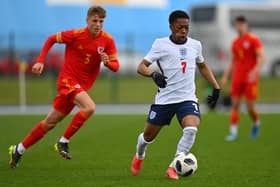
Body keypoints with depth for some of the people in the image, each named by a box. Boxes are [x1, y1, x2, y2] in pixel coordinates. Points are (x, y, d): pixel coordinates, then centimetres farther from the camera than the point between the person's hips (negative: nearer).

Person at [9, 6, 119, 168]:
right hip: (68, 80, -5)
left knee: (50, 122, 12)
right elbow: (51, 39, 2)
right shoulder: (76, 35, -12)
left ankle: (19, 149, 26)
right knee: (89, 107, -30)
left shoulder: (107, 40, -3)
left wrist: (107, 62, -24)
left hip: (82, 86, 5)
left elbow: (116, 66, -2)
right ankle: (64, 141, -15)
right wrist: (40, 61, -5)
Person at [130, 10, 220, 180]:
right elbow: (141, 67, -7)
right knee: (148, 136, 10)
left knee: (191, 129, -27)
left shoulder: (195, 45, 7)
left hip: (187, 98, 2)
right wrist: (153, 74, -28)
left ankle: (174, 168, -15)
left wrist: (216, 87, 18)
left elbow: (203, 66, 25)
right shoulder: (161, 44, -5)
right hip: (164, 99, -1)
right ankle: (139, 156, 46)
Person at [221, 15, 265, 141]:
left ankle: (256, 123, 26)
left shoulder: (254, 40, -5)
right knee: (235, 104, -4)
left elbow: (261, 58, -13)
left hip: (251, 79, -5)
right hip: (237, 78, 5)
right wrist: (225, 77, 12)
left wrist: (254, 71, -28)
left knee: (250, 107, -4)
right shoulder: (235, 42, 13)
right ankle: (233, 132, -3)